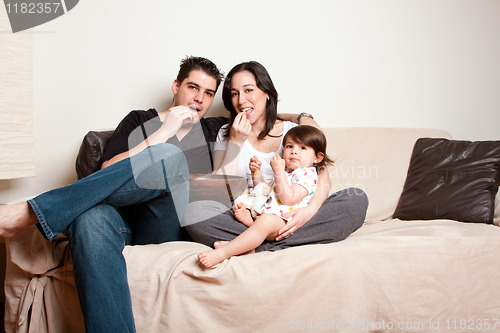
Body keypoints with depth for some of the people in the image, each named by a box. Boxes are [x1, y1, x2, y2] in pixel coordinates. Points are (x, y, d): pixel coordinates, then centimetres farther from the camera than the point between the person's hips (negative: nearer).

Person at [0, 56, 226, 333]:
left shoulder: (214, 130, 26)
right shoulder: (139, 121, 20)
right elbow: (107, 171, 6)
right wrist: (162, 133, 1)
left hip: (165, 228, 1)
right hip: (123, 216, 0)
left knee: (168, 156, -30)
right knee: (91, 220, -38)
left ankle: (30, 213, -29)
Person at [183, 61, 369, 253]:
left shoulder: (294, 130, 12)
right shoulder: (226, 134, 14)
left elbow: (322, 175, -2)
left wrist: (311, 209, -23)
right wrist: (235, 142, -5)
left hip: (288, 219, 1)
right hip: (245, 219, 0)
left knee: (357, 198, -22)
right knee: (193, 212, -30)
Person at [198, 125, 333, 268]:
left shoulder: (307, 174, -3)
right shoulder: (285, 173, 28)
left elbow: (288, 199, -17)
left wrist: (279, 171, -14)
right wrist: (256, 173, 18)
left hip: (284, 220, -11)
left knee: (266, 220, -39)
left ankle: (222, 253, -49)